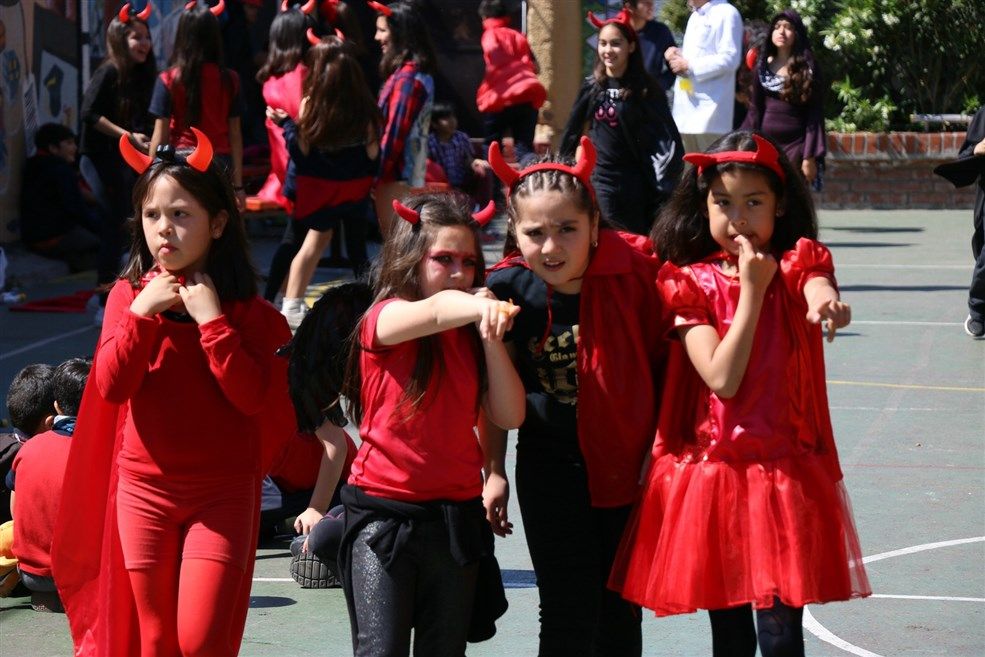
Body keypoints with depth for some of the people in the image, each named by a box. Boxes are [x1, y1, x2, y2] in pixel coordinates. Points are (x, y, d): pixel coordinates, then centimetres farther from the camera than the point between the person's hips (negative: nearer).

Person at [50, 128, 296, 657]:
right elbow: (110, 385, -7)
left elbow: (252, 396, -15)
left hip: (222, 494, -2)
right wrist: (142, 312, -16)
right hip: (143, 491, 2)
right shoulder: (129, 296, 3)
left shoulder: (246, 311, -3)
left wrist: (211, 318, -17)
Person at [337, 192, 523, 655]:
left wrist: (489, 334, -8)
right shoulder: (386, 318, -8)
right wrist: (483, 307, -53)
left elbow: (509, 415, 0)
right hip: (384, 512, -5)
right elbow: (437, 310, -32)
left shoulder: (469, 335, 8)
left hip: (456, 514, 5)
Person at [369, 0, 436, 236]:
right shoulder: (418, 72, 12)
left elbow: (394, 131, -19)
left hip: (395, 176, -9)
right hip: (411, 174, 9)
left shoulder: (406, 77, -17)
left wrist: (378, 173, -11)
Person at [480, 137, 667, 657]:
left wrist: (660, 449, -4)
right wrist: (494, 471, 2)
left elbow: (664, 365, -4)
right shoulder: (507, 289, -13)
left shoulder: (635, 272, -16)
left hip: (627, 463, 0)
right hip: (550, 466, 0)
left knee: (620, 614, 13)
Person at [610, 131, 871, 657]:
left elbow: (818, 286, -25)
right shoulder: (693, 284, 0)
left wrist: (825, 300, -49)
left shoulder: (795, 267, 1)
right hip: (711, 471, 1)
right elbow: (722, 379, -13)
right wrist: (752, 292, -14)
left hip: (786, 474, -1)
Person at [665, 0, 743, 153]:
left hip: (709, 107, -9)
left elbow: (730, 59, -16)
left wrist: (689, 66, -15)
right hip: (687, 107, 9)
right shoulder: (695, 16, 21)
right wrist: (677, 53, 8)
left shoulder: (727, 14, -8)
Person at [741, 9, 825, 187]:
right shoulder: (764, 65, 9)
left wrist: (810, 157, -12)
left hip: (795, 145, -3)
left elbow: (815, 116, -5)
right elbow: (755, 110, 11)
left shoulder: (807, 69, -2)